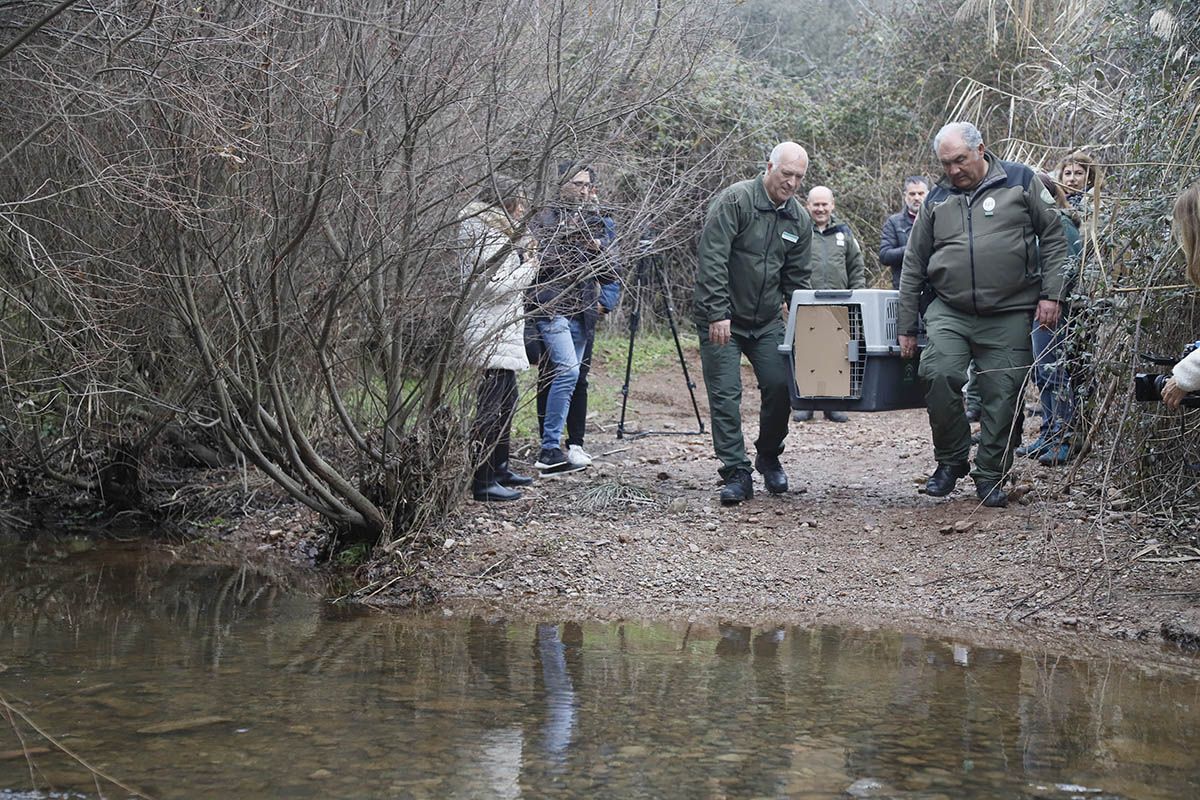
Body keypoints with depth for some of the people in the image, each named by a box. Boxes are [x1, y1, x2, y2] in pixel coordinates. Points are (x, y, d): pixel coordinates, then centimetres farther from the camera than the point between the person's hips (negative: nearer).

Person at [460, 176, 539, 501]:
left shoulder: (496, 232, 18)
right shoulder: (486, 237, -15)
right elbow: (492, 286, -22)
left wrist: (523, 261, 13)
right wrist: (528, 269, -10)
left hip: (503, 332, 11)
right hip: (491, 336, -11)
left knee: (506, 402, 19)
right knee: (491, 408, -11)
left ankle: (499, 468, 30)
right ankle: (483, 482, -11)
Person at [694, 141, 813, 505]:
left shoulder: (799, 219, 5)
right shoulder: (735, 200, -14)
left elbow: (797, 278, 11)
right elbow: (712, 260, -19)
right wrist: (718, 314, -23)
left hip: (767, 320, 5)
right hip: (722, 318, -5)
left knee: (780, 386, -4)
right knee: (725, 394, -7)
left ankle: (768, 457, 19)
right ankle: (736, 474, -2)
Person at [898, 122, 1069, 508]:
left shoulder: (1020, 182, 3)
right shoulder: (937, 200, 10)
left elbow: (1053, 237, 5)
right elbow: (913, 266, 14)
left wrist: (1050, 294, -4)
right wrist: (906, 327, 11)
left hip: (1009, 316, -1)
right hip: (949, 312, 1)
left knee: (1003, 396, -1)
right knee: (939, 375, -20)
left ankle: (991, 475, 16)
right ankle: (951, 460, -1)